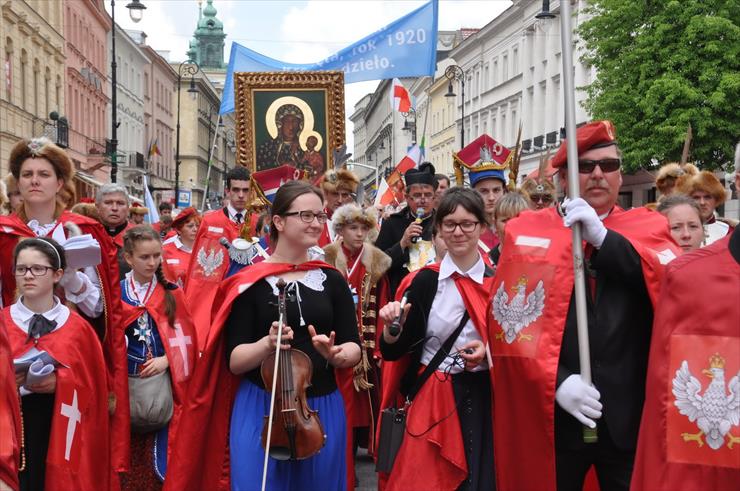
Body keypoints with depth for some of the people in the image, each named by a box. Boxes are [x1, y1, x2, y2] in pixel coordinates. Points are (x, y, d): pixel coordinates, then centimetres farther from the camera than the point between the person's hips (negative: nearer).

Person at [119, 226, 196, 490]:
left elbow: (184, 339, 4)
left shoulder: (172, 294, 5)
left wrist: (166, 360, -11)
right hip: (125, 383, 0)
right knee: (126, 452, 2)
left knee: (158, 451, 0)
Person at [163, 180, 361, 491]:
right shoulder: (251, 281, -4)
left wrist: (335, 353, -18)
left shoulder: (332, 280, 4)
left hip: (321, 410, 3)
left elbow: (353, 349, 3)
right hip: (261, 411, -3)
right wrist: (267, 344, -25)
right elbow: (234, 360, -6)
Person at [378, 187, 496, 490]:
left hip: (483, 398, 1)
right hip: (430, 399, -1)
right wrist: (392, 327, -22)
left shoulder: (498, 281, 0)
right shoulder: (426, 280, -3)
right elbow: (393, 352, -2)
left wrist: (489, 351, -11)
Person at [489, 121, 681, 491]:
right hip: (552, 412, -1)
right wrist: (554, 380, -15)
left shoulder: (647, 227, 9)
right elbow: (510, 317, -5)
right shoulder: (527, 230, 4)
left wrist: (603, 237, -16)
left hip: (631, 414, 1)